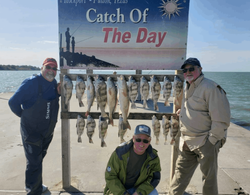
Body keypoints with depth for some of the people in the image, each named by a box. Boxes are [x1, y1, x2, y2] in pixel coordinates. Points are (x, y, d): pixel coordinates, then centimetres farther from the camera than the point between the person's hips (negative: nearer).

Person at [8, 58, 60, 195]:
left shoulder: (54, 83, -1)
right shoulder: (31, 83, -22)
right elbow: (13, 102, -18)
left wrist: (58, 92, -7)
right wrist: (24, 116, -5)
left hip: (48, 131, 7)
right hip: (31, 131, -7)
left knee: (39, 159, 23)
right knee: (34, 163, 2)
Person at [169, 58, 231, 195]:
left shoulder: (211, 88, -14)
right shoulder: (188, 88, 14)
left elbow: (221, 120, -16)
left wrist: (211, 141, -15)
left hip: (205, 143, -7)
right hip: (187, 142, 8)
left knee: (209, 177, 11)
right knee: (180, 174, 16)